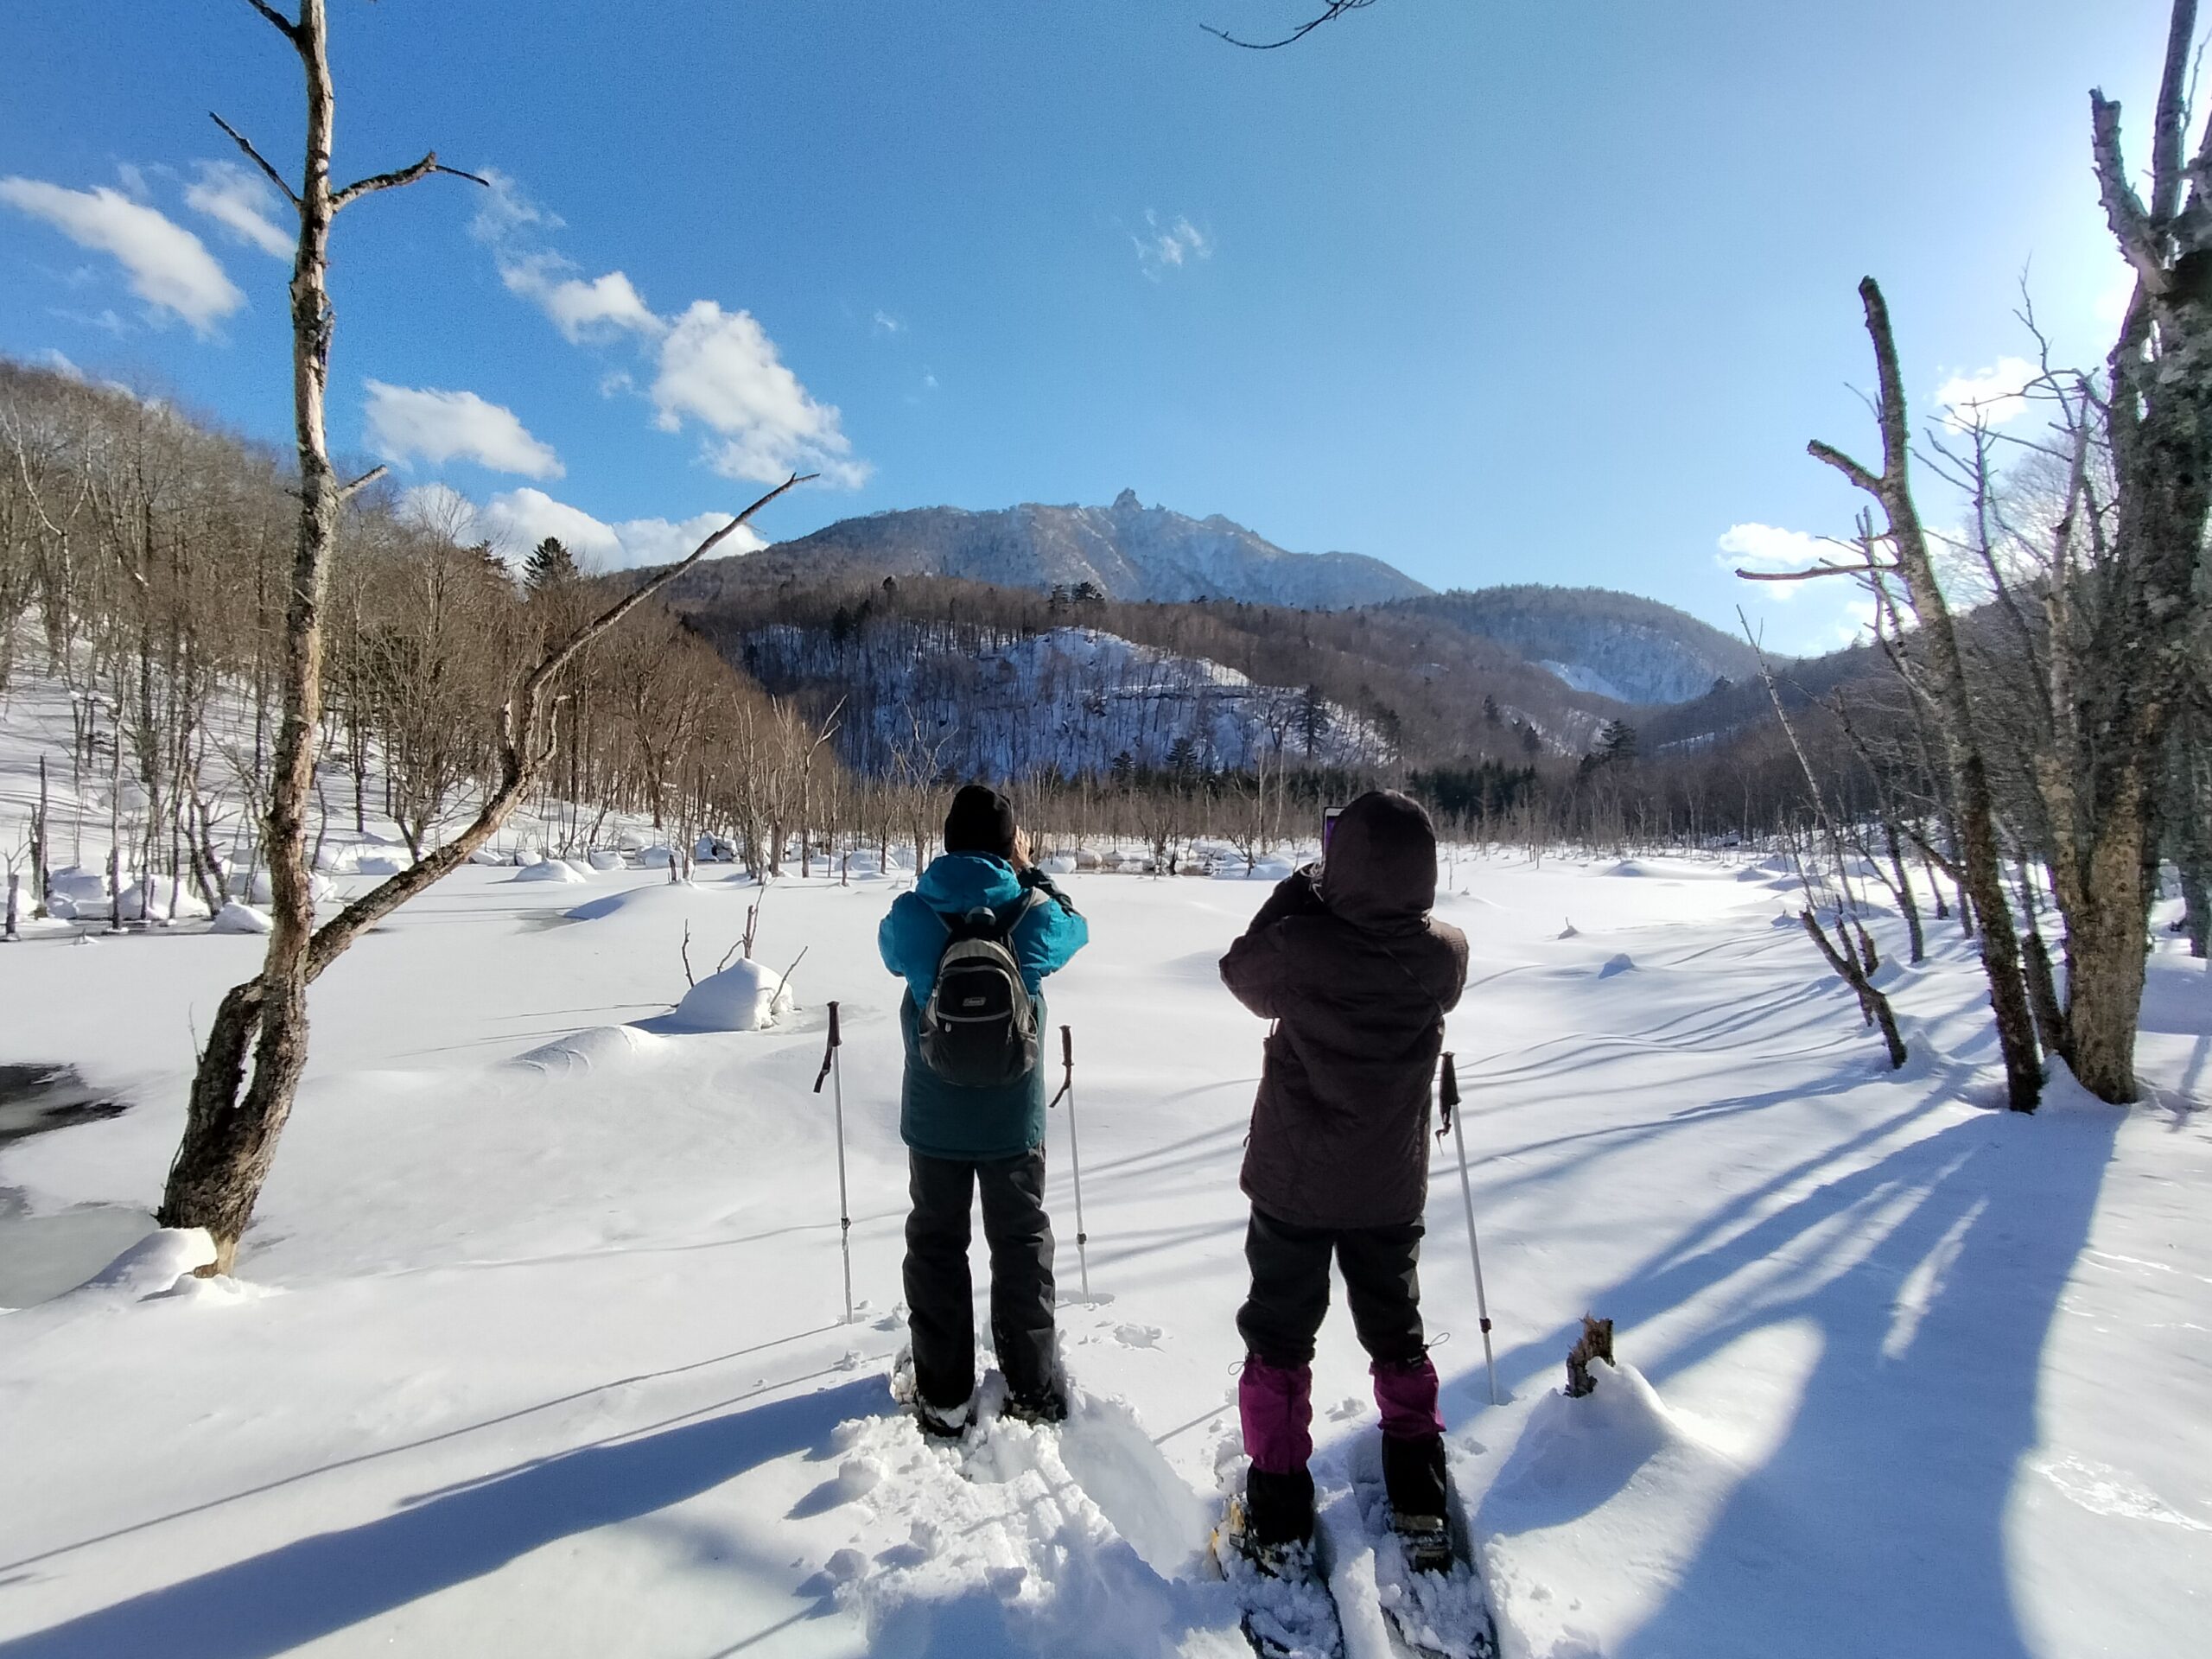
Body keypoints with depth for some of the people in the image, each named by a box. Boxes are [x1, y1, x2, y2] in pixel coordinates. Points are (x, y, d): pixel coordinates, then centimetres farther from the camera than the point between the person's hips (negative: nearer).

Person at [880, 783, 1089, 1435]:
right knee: (1022, 1245, 18)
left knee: (936, 1246, 18)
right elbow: (1075, 930, 8)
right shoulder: (1032, 914, -15)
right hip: (1014, 1120, 0)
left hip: (934, 1121, 0)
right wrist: (1031, 874, 13)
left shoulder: (913, 914, -14)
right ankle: (1034, 1390, 28)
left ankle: (942, 1396, 27)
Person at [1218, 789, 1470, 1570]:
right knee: (1397, 1334, 25)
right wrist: (1394, 893, 6)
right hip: (1391, 1189, 3)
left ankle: (1280, 1509, 24)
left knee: (1279, 1339, 16)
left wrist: (1298, 892, 3)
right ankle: (1421, 1496, 37)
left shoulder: (1299, 946, -25)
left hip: (1293, 1184, -2)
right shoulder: (1444, 957, -16)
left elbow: (1242, 972, -2)